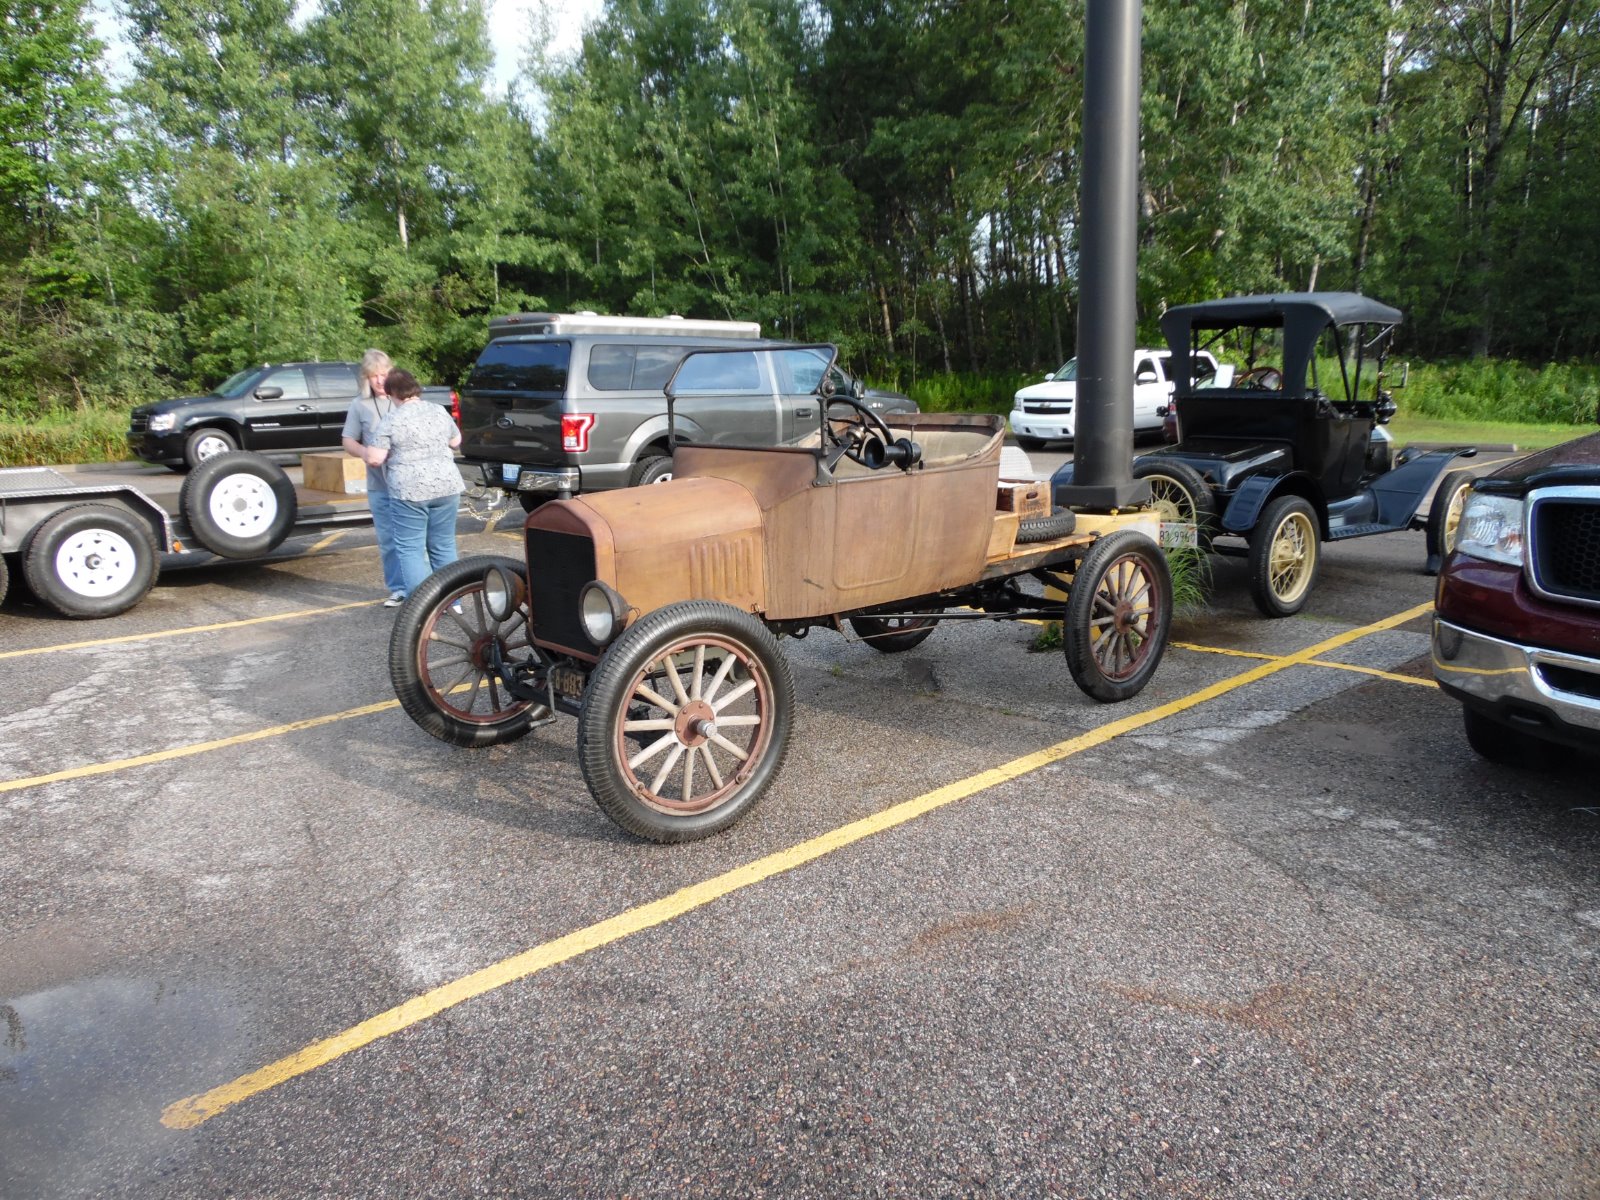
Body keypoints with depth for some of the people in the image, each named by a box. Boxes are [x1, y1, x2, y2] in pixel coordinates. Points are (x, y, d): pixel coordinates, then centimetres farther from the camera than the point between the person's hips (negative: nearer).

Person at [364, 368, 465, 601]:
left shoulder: (391, 420, -7)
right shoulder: (439, 411, 8)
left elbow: (374, 459, -9)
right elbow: (456, 441, 22)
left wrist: (367, 454, 13)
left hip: (410, 491, -5)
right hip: (446, 486, 5)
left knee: (410, 549, 2)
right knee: (444, 546, 13)